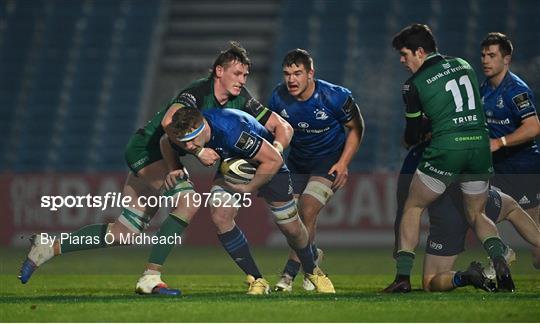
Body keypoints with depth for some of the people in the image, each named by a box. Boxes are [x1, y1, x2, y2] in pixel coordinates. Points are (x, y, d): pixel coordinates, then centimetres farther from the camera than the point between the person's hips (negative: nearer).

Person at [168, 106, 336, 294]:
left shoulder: (231, 130, -43)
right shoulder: (188, 130, -24)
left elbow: (274, 159, -35)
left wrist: (248, 188, -29)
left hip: (268, 164, -5)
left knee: (291, 228, 3)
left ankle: (312, 271, 35)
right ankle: (257, 280, -7)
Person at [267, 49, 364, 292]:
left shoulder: (335, 97, -23)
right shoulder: (279, 97, -13)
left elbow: (356, 128, -7)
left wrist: (343, 163, -15)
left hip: (329, 161, -4)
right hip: (297, 160, 5)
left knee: (307, 211, -20)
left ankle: (289, 274, -12)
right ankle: (313, 255, 32)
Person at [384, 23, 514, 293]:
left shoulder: (415, 85, 0)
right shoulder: (464, 66, 14)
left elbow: (412, 136, 8)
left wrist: (410, 141, 31)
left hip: (445, 149, -5)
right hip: (480, 145, 5)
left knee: (413, 209, 13)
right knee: (476, 214, 20)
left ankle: (403, 277, 5)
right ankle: (499, 260, -7)